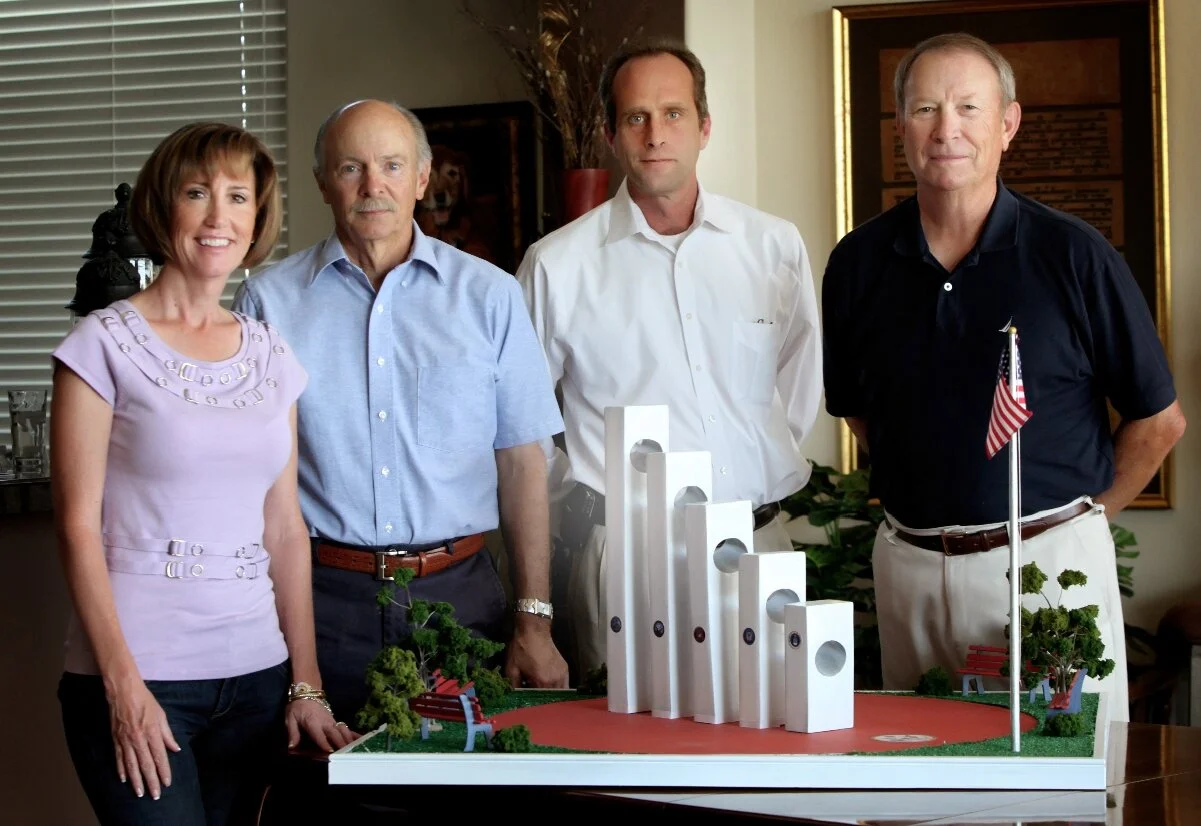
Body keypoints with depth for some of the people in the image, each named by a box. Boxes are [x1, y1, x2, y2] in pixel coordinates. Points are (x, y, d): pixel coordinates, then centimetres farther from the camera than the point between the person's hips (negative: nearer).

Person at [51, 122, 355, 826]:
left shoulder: (272, 353, 10)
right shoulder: (107, 344, -4)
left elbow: (286, 530, 11)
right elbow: (78, 525, -7)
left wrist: (306, 684, 7)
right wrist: (124, 683, -14)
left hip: (256, 674, 5)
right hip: (136, 677, -4)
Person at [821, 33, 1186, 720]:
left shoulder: (1073, 255, -5)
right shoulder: (859, 263, 4)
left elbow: (1160, 420, 2)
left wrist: (1080, 518, 7)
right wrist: (934, 503, 11)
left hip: (1053, 558, -3)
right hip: (910, 566, 3)